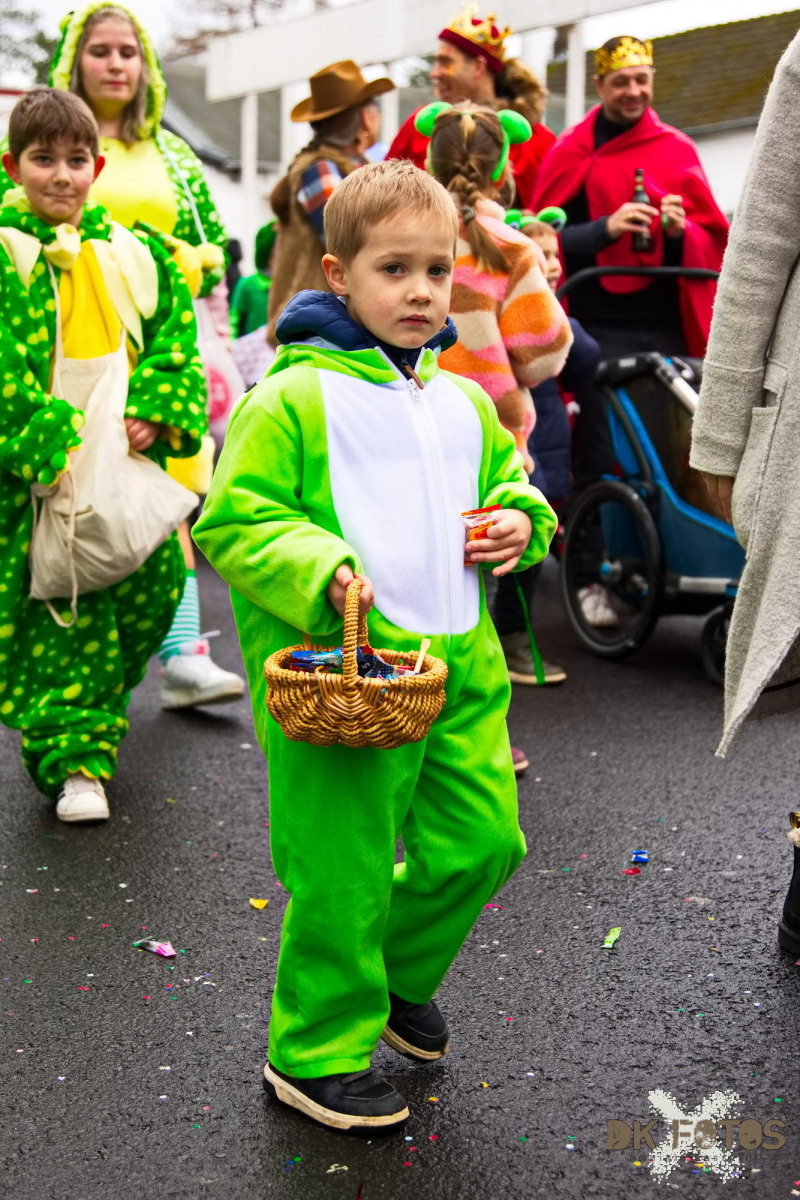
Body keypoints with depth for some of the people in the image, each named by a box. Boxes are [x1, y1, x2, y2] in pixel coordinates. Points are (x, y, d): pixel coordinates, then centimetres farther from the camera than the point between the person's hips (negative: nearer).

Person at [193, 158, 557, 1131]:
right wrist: (317, 572, -22)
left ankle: (399, 977, 40)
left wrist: (520, 521, 6)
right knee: (343, 874, 2)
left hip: (460, 664, 7)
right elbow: (231, 520, -8)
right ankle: (316, 1053, 24)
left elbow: (507, 479, 28)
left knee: (483, 841, 12)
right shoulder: (294, 397, -8)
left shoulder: (463, 401, 13)